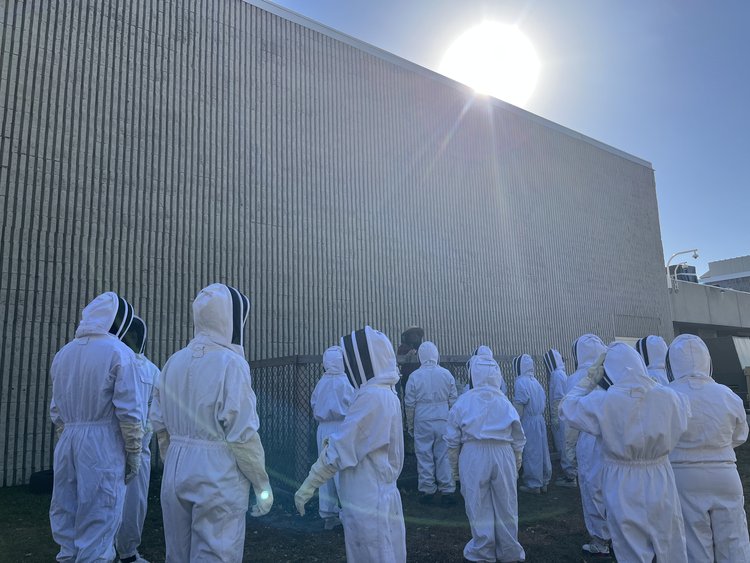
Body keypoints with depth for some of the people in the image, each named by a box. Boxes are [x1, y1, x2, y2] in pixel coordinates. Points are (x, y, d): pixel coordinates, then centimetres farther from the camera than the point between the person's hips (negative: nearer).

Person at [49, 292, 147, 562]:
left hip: (67, 442, 6)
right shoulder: (118, 352, -11)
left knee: (65, 514, 18)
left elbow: (56, 409, 15)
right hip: (102, 446, -6)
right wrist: (134, 453, -4)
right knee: (97, 520, 4)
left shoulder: (63, 353, 9)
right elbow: (129, 411, -13)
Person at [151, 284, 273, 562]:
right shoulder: (230, 362, -16)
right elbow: (242, 433, -18)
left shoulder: (174, 361, 4)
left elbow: (159, 423, 9)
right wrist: (262, 484, -8)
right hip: (218, 476, -7)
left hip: (175, 472, 7)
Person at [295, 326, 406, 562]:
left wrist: (308, 486, -9)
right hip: (376, 497, 9)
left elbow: (340, 449, -18)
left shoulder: (372, 397, -21)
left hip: (367, 503, -9)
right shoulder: (387, 394, 9)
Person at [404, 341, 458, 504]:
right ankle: (447, 492, 10)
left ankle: (427, 491, 12)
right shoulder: (446, 374, 0)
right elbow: (453, 401, 5)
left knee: (424, 456, 6)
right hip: (443, 421, 1)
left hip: (422, 422, -1)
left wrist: (410, 425, 10)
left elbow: (410, 404, 0)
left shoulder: (415, 376, -4)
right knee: (444, 456, 6)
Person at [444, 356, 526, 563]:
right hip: (503, 455, 2)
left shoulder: (463, 401, -1)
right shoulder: (505, 402, 5)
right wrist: (517, 465, 21)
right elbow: (518, 440, 9)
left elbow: (452, 439, 1)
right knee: (505, 505, 14)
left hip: (473, 456, -2)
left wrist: (455, 467, 11)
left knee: (479, 506, 9)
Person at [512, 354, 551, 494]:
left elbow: (519, 407, -19)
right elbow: (544, 401, 14)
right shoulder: (535, 381, 9)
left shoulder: (521, 382, -16)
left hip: (528, 422, -8)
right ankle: (543, 482, 24)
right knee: (542, 452, 14)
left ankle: (533, 485, 9)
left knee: (530, 454, 1)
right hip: (540, 420, 8)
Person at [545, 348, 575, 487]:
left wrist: (555, 417, -16)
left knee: (563, 446, -3)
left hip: (560, 417, -9)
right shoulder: (562, 373, 13)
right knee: (565, 446, 15)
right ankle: (568, 474, 24)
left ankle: (570, 477, 3)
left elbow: (557, 398, -20)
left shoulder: (556, 375, -15)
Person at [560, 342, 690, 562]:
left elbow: (566, 407, -1)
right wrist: (647, 381, 12)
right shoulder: (668, 397, -12)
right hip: (661, 487, 2)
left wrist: (589, 378, 3)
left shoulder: (601, 402, -17)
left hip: (624, 492, -2)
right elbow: (685, 409, 12)